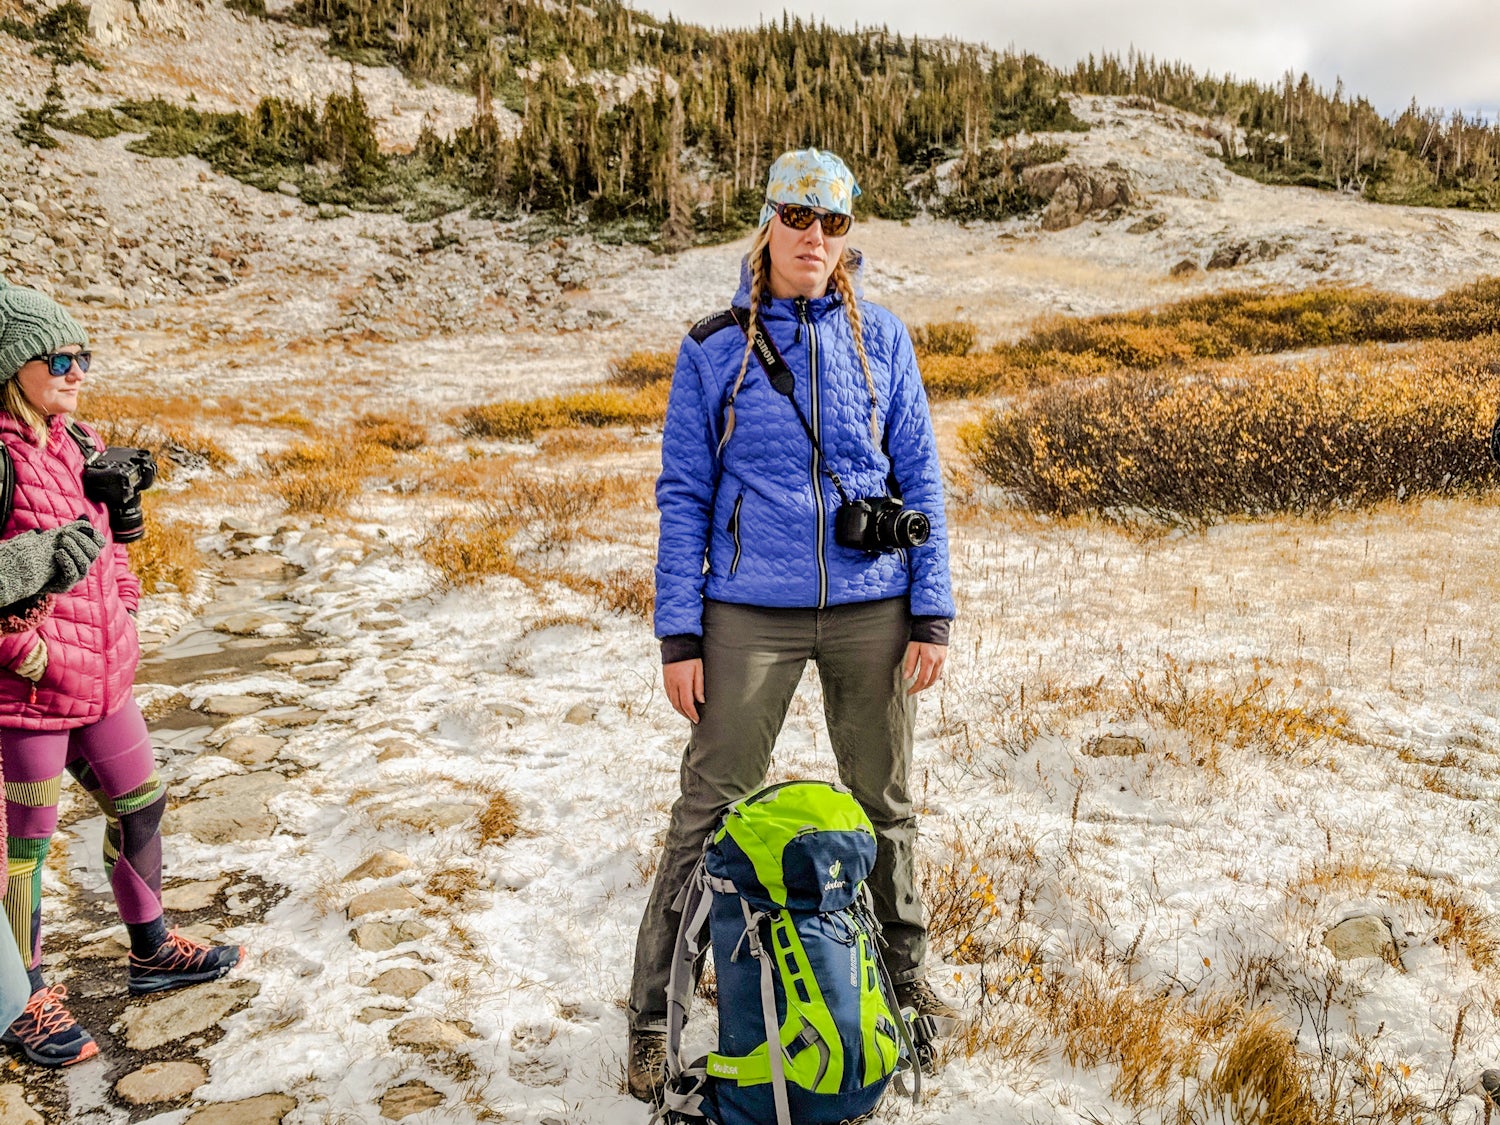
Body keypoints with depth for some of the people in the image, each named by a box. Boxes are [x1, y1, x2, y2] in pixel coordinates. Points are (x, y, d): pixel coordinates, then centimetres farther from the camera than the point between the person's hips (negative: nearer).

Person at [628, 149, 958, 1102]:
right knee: (712, 812, 1)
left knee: (886, 801, 16)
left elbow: (919, 479, 6)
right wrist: (680, 636, -5)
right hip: (751, 614, -2)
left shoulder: (881, 339, 5)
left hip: (871, 610, 2)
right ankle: (654, 1015, 16)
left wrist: (933, 613, 0)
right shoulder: (713, 350, 1)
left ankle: (905, 971, 38)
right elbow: (684, 496, 1)